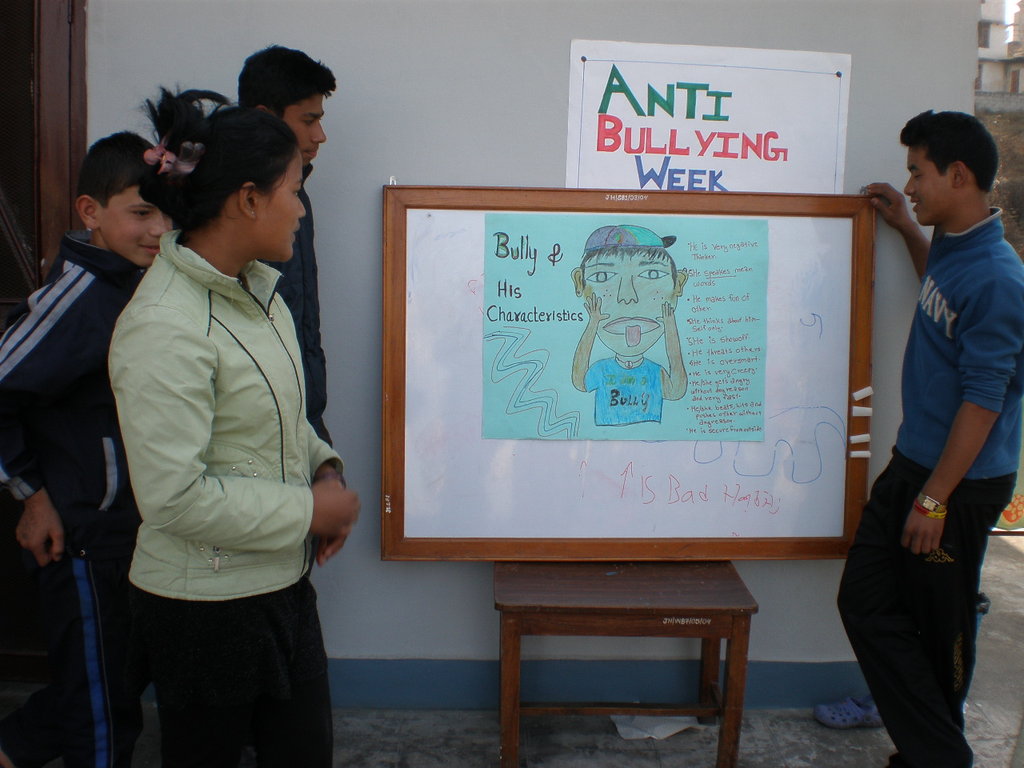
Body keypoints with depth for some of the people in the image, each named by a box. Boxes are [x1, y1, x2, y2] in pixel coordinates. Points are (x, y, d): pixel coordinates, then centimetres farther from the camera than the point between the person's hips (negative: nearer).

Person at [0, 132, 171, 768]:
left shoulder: (133, 282, 4)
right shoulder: (79, 292, -21)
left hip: (129, 522, 8)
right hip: (83, 531, -8)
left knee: (108, 673, 25)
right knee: (105, 714, 9)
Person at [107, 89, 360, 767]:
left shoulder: (255, 291, 5)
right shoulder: (165, 328, -24)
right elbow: (175, 497, -26)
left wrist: (323, 465, 0)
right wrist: (310, 509, -17)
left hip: (284, 584, 8)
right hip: (205, 609, -8)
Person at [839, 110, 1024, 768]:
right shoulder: (951, 246, 8)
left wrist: (935, 497, -19)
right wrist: (908, 229, 22)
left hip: (960, 483, -9)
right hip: (913, 464, 9)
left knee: (940, 627, 4)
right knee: (865, 600, 11)